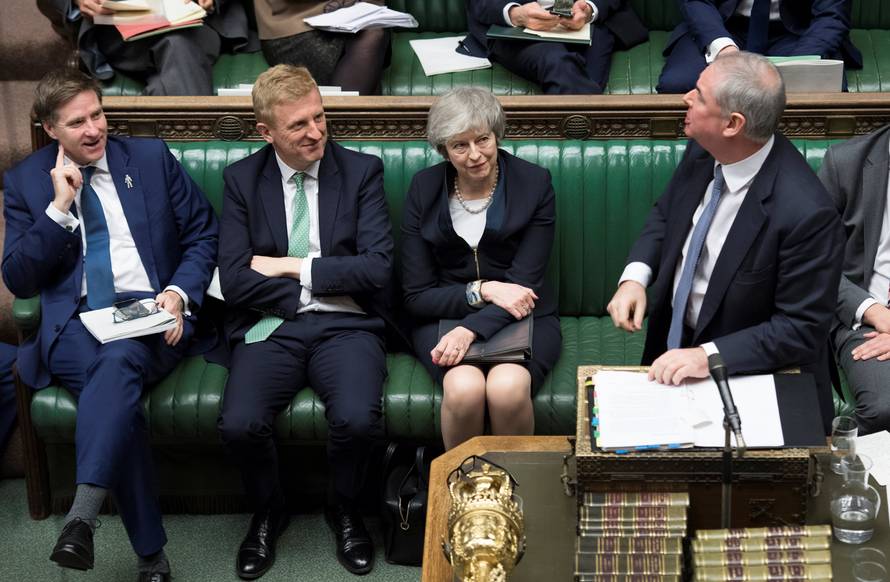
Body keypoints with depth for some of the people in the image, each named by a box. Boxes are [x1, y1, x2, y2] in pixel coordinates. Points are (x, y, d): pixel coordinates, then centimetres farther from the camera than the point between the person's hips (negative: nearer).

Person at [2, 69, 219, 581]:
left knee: (119, 359, -36)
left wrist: (180, 293, -7)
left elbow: (203, 235, 11)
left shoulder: (152, 158, 11)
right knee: (119, 392, -31)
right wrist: (59, 207, -6)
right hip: (74, 322, 0)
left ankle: (83, 514, -44)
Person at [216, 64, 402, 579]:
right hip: (270, 328, 1)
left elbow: (378, 267, -6)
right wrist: (322, 287, -7)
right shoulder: (242, 179, 7)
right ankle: (269, 512, 9)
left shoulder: (362, 171, 5)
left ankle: (344, 509, 5)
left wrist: (294, 267, -7)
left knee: (358, 419, -29)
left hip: (346, 327, -1)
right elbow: (235, 279, -3)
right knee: (240, 425, -26)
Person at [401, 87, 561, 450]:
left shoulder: (535, 184, -3)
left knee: (508, 387, -33)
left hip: (522, 317, 0)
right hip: (444, 316, 1)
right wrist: (482, 291, -17)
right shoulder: (424, 189, 0)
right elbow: (416, 297, -1)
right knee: (465, 388, -32)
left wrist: (470, 329, -24)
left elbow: (523, 285, -8)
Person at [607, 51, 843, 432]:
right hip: (674, 344, 6)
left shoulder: (805, 213, -28)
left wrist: (708, 357, -27)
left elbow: (801, 328, -20)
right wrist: (634, 277, -6)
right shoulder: (703, 153, -7)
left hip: (750, 371, -6)